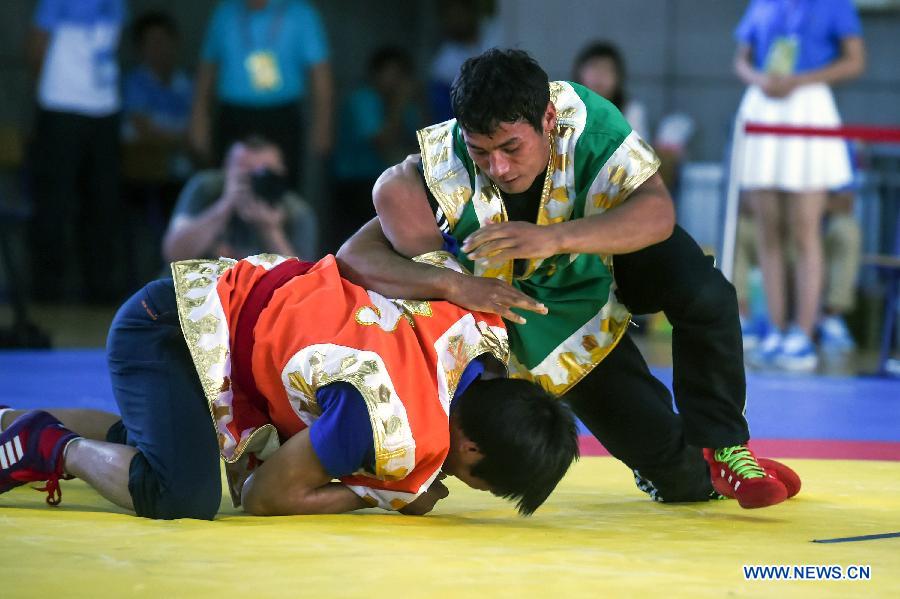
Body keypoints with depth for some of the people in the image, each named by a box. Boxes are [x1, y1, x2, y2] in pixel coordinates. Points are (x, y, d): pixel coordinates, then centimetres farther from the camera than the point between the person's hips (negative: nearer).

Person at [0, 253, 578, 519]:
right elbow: (265, 497, -19)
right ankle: (53, 448, -5)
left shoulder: (485, 321, -10)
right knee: (182, 497, -28)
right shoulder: (404, 437, -32)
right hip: (165, 331, -9)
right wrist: (379, 495, -9)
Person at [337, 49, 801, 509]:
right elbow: (354, 256, -40)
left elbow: (657, 212, -44)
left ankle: (722, 448, -6)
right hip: (545, 304, -1)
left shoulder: (583, 118, -35)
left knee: (705, 294, -29)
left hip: (618, 251, 1)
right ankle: (686, 477, 28)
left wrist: (554, 238, -60)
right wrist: (450, 284, -56)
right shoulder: (442, 172, -36)